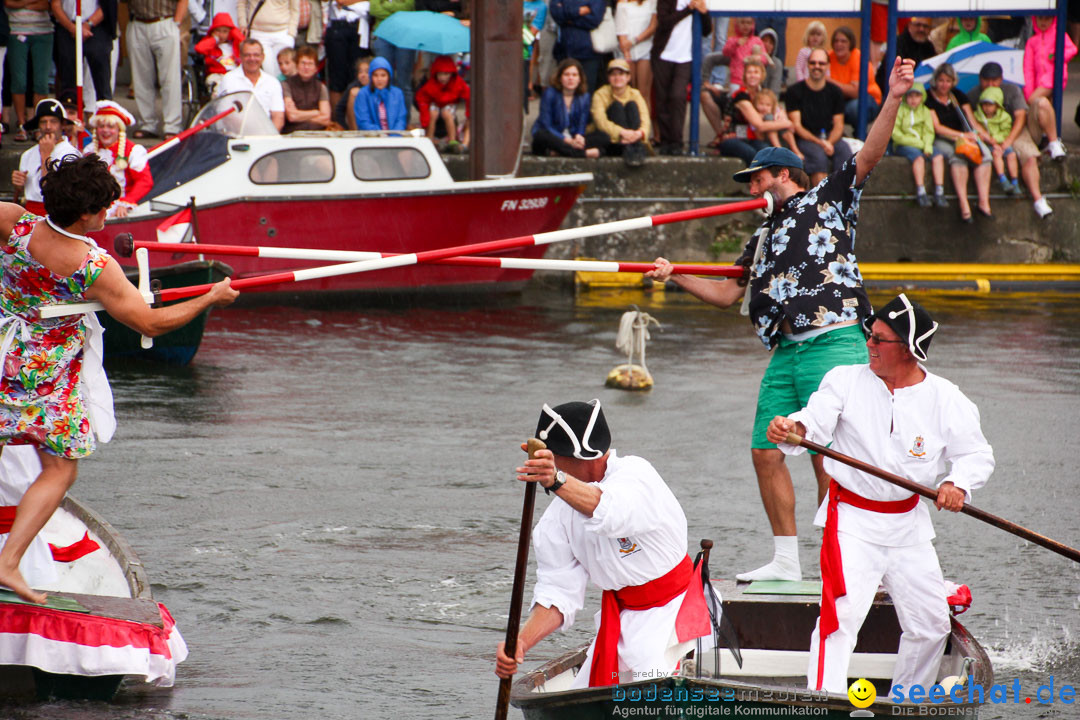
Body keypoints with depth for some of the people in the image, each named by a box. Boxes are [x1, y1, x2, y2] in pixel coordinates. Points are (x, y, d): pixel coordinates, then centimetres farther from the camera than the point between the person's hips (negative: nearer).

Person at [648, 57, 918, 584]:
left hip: (834, 343, -8)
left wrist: (894, 99, -18)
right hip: (786, 353, 8)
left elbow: (869, 155, -6)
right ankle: (786, 562, 13)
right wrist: (676, 278, 19)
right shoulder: (765, 237, 27)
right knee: (766, 453, 4)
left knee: (827, 457, -12)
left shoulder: (828, 200, 6)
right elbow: (727, 293, 30)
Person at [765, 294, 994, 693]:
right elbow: (816, 422, -17)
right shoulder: (846, 380, -5)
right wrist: (792, 428, -41)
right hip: (852, 522, -3)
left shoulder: (944, 399, -3)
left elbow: (976, 453, 0)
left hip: (908, 524, 3)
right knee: (841, 612, -21)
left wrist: (958, 483, -21)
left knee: (930, 626, 8)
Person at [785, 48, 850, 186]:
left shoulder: (835, 92, 10)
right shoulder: (795, 91, 0)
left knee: (845, 153, -30)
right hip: (805, 139, -3)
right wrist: (819, 143, -20)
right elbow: (796, 126, -6)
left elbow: (838, 125, 8)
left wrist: (829, 142, -15)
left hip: (831, 138, 3)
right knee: (818, 155, -35)